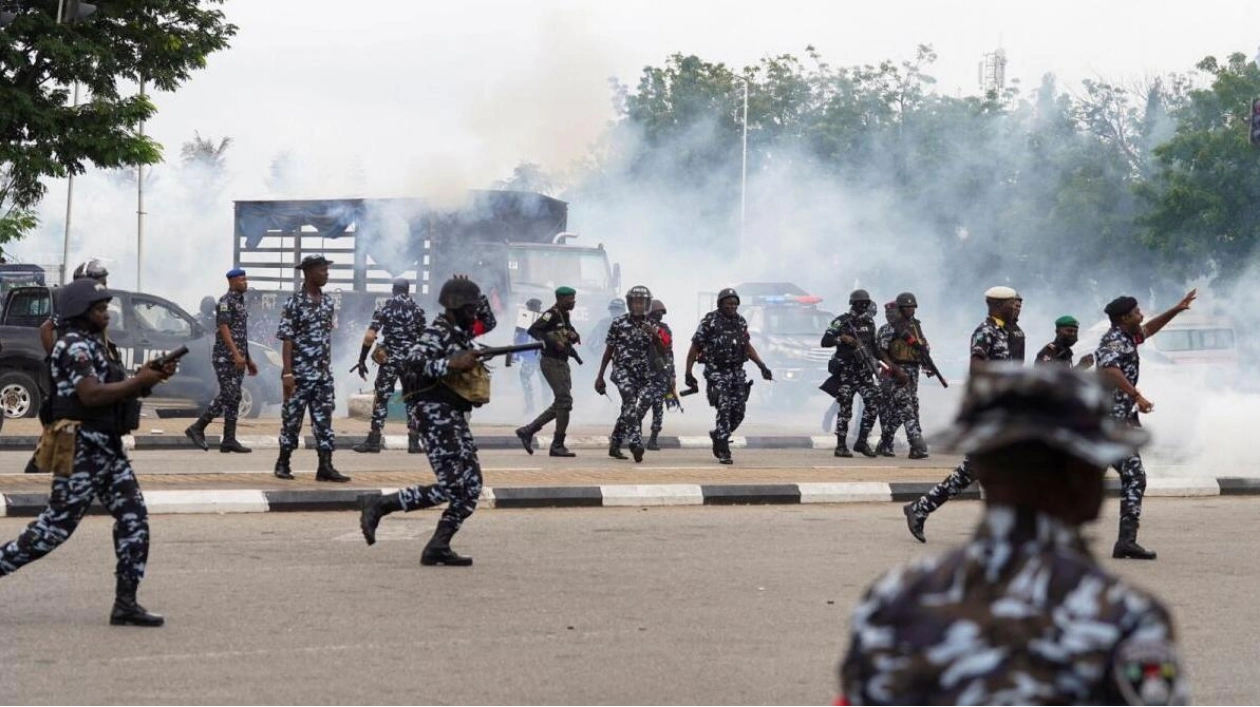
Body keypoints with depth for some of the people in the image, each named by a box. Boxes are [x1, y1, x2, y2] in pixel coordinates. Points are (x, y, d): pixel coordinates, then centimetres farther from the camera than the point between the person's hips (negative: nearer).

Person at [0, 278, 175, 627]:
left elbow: (115, 391, 21)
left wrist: (150, 376, 5)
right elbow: (91, 394, -24)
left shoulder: (95, 345, 17)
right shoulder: (75, 347, -13)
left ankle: (126, 602, 2)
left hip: (108, 448, 9)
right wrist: (139, 382, -18)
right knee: (58, 523, -6)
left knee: (133, 517, 2)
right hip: (82, 450, -9)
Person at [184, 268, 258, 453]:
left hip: (237, 359, 9)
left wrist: (248, 360, 22)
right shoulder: (226, 301, -9)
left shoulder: (240, 302, 19)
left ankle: (229, 440, 4)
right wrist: (236, 354, -25)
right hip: (226, 357, -9)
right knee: (229, 397, -12)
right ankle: (198, 428, -6)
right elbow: (224, 329, -18)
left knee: (232, 398, 5)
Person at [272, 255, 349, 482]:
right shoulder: (295, 303, -10)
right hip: (300, 373, -6)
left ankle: (325, 467, 1)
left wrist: (328, 366, 14)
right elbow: (287, 340, -11)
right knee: (292, 417, 3)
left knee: (324, 419, 2)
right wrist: (287, 373, -16)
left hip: (323, 374, 6)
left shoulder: (327, 302, 9)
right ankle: (283, 463, 16)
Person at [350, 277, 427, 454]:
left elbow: (369, 337, -10)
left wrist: (362, 360, -5)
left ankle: (373, 441, 0)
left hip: (389, 360, -1)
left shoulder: (384, 309, -2)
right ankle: (414, 441, 5)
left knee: (381, 398, 3)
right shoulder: (417, 310, 3)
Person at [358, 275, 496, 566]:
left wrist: (477, 296, 17)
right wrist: (452, 364, -28)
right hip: (436, 414, -10)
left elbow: (488, 322, 34)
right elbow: (412, 365, -24)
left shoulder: (461, 330, 15)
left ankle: (438, 547, 5)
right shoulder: (437, 333, -12)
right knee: (451, 487, -14)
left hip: (456, 417, 10)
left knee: (471, 488, 4)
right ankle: (377, 505, -7)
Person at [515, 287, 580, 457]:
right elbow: (532, 330, -23)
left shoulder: (565, 316, 15)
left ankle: (528, 431, 18)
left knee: (560, 404, 12)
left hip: (562, 363, 10)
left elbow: (574, 338, 23)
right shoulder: (552, 314, -12)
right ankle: (558, 446, -4)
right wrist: (553, 342, -29)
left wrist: (573, 336, -1)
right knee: (565, 401, -10)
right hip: (552, 362, -10)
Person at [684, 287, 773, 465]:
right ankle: (723, 451, -11)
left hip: (737, 371, 6)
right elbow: (695, 347, -3)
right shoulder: (710, 321, -7)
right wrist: (688, 373, -6)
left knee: (739, 411, 2)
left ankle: (717, 434, 27)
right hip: (717, 372, -6)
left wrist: (762, 366, 15)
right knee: (724, 409, -14)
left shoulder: (741, 322, 10)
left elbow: (747, 346, 22)